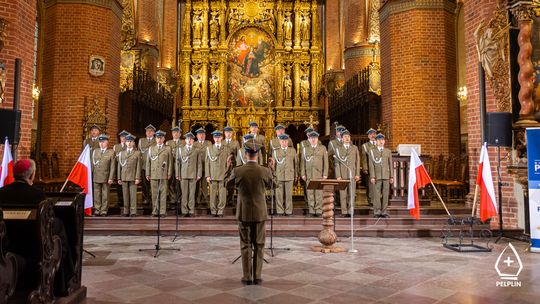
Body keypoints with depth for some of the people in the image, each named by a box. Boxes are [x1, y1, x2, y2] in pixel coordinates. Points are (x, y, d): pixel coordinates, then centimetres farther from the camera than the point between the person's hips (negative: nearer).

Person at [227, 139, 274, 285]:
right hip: (260, 213, 1)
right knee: (259, 246, 10)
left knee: (245, 246, 8)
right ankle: (257, 276, 13)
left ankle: (247, 277, 11)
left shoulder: (237, 171, -12)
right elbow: (270, 186, 11)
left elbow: (228, 185, 9)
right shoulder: (265, 171, -10)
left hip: (244, 213, 0)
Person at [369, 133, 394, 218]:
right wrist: (372, 176, -8)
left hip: (386, 176, 2)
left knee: (386, 194, 1)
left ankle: (384, 212, 7)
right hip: (377, 176, -2)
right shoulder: (372, 151, 7)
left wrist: (392, 176, 5)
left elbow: (390, 164, 11)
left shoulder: (388, 151, 14)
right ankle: (377, 212, 3)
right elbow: (371, 165, 0)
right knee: (376, 194, -4)